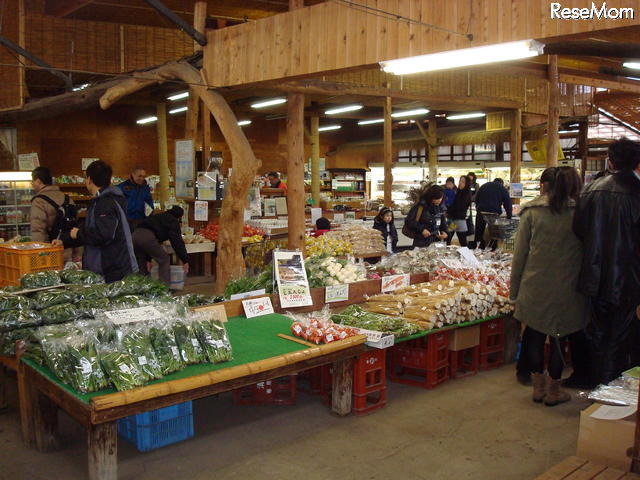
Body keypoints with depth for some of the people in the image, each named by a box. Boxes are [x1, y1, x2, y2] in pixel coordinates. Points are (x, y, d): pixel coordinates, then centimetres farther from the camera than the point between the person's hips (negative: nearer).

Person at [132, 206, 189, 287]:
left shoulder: (159, 217, 36)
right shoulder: (173, 221, 12)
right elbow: (177, 241, 4)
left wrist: (148, 259, 41)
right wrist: (185, 260, 7)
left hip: (135, 235, 8)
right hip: (147, 237, -8)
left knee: (141, 265, 22)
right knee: (164, 260, 6)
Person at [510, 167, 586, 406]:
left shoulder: (531, 212, -4)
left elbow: (519, 253, -2)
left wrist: (514, 289, 5)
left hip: (535, 286, 0)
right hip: (567, 287, 1)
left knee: (535, 334, 15)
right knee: (559, 337, 11)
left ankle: (538, 386, 24)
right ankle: (553, 390, 22)